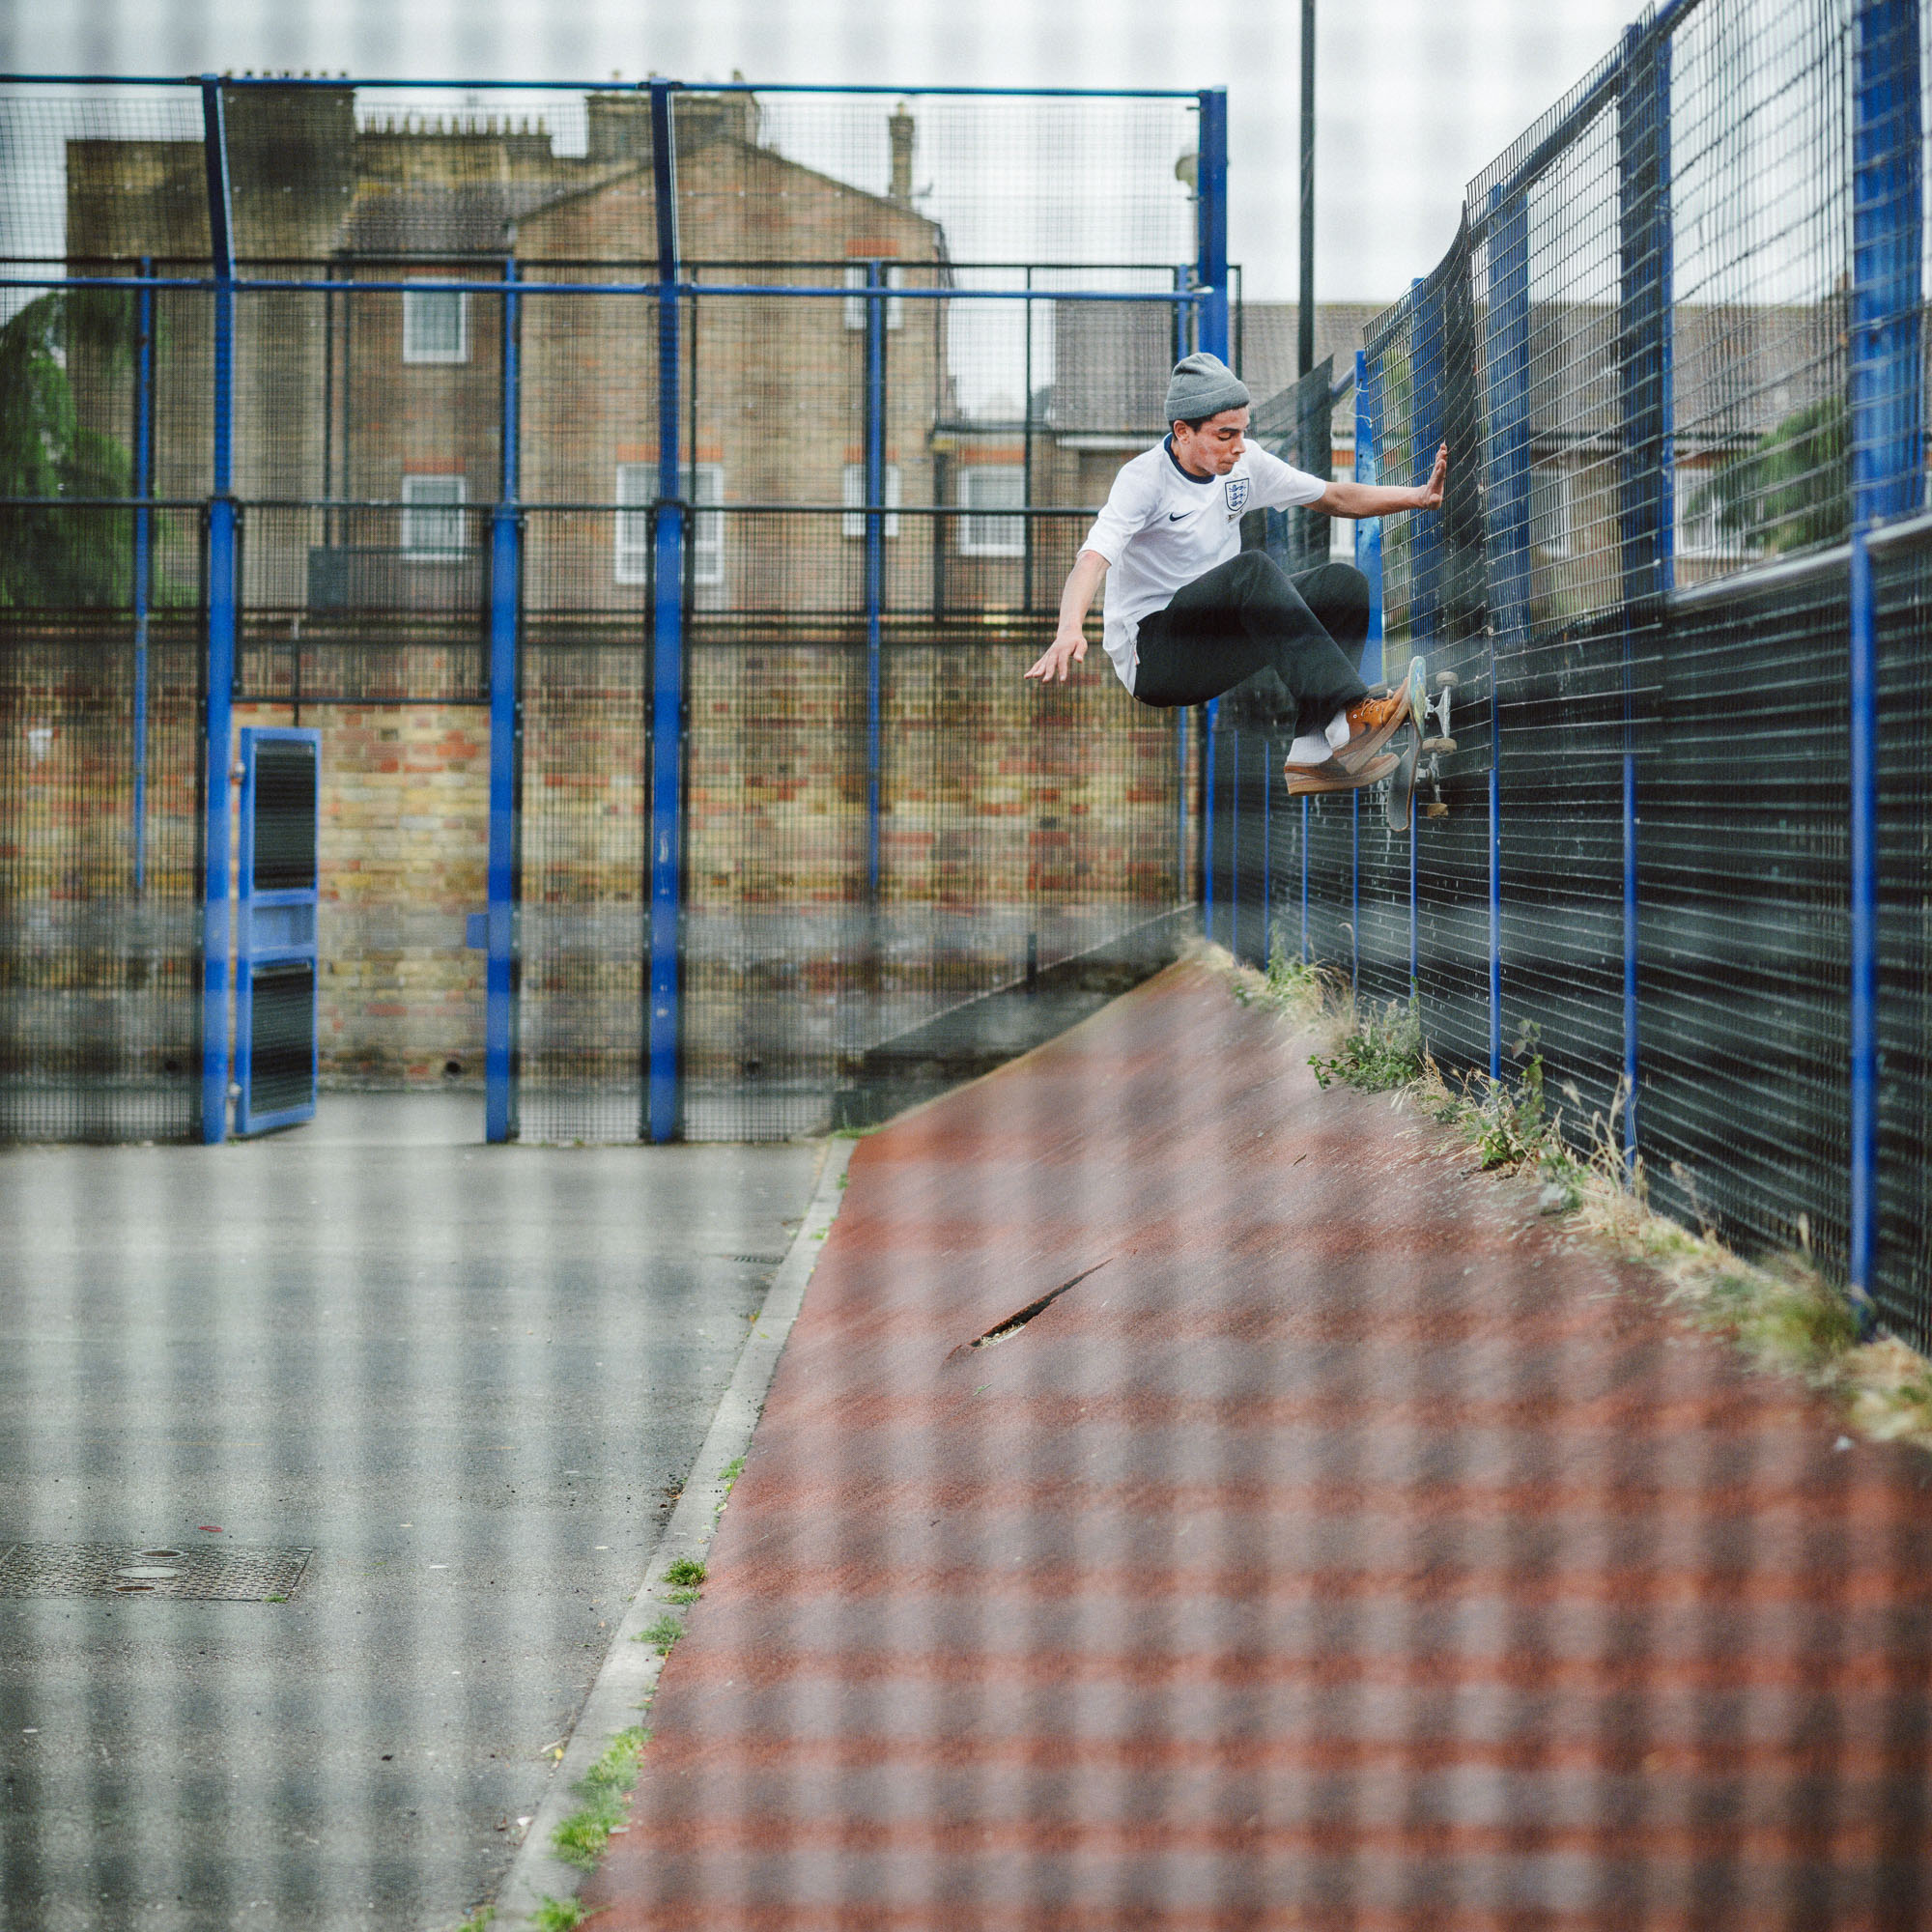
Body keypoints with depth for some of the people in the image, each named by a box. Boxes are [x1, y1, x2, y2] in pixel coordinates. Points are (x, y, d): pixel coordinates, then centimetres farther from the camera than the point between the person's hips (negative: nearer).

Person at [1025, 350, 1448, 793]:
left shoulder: (1243, 464, 5)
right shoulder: (1143, 478, -15)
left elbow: (1336, 498, 14)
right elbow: (1093, 558, -31)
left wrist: (1419, 498, 0)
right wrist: (1070, 630, -51)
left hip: (1218, 632, 8)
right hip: (1151, 659, -8)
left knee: (1344, 582, -11)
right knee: (1252, 569, -32)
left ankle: (1312, 753, -24)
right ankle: (1350, 714, -44)